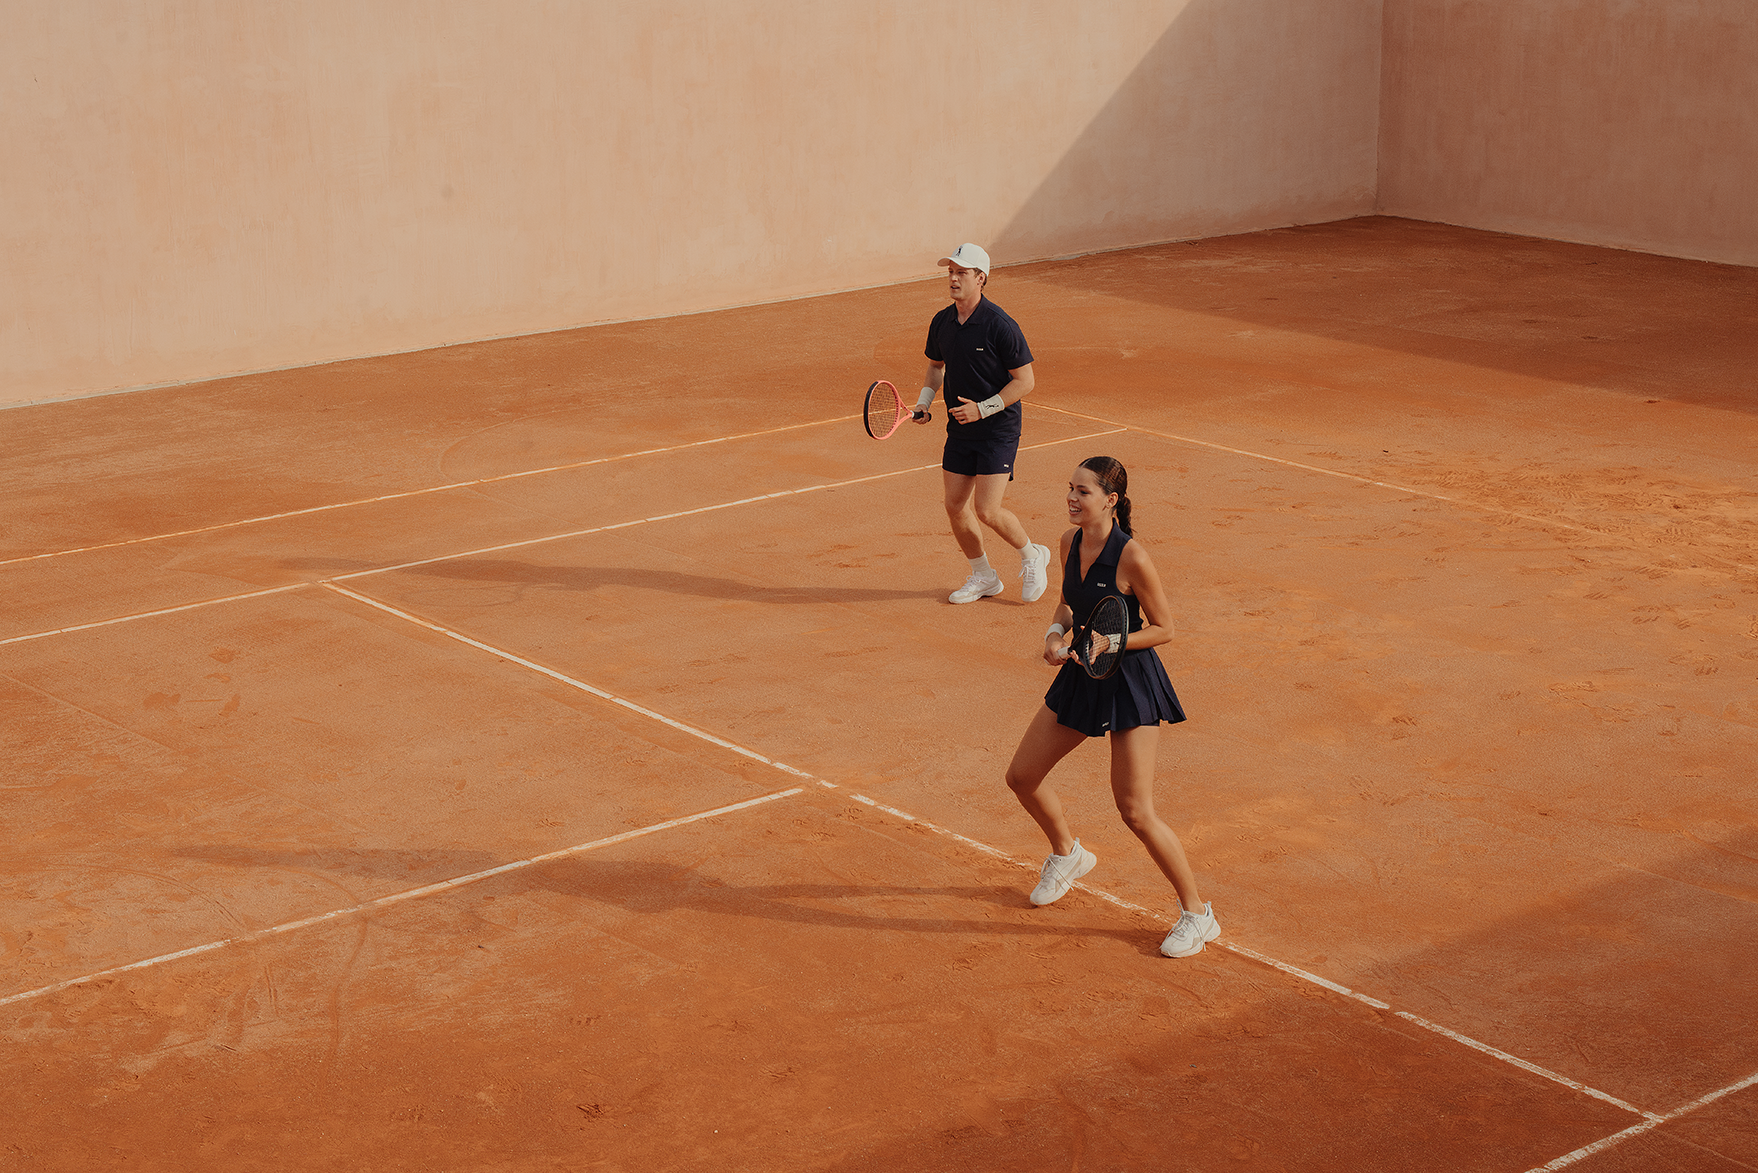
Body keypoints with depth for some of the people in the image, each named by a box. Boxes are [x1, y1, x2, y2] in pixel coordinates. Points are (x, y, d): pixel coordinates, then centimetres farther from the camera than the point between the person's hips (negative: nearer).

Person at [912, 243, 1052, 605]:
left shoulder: (1000, 325, -18)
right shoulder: (941, 323, 2)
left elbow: (1024, 381, -14)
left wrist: (983, 408, -19)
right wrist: (924, 400, 4)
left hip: (998, 430, -6)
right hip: (959, 430, 6)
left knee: (987, 511, -10)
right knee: (956, 507, 6)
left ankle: (1032, 556, 17)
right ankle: (983, 576, 25)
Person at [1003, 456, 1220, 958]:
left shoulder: (1132, 557, -22)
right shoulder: (1071, 541, -1)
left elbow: (1163, 628, -14)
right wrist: (1057, 630, -4)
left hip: (1129, 683, -7)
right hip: (1081, 677, 8)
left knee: (1136, 813, -9)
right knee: (1022, 776, 13)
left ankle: (1198, 914, 6)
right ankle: (1067, 854, 42)